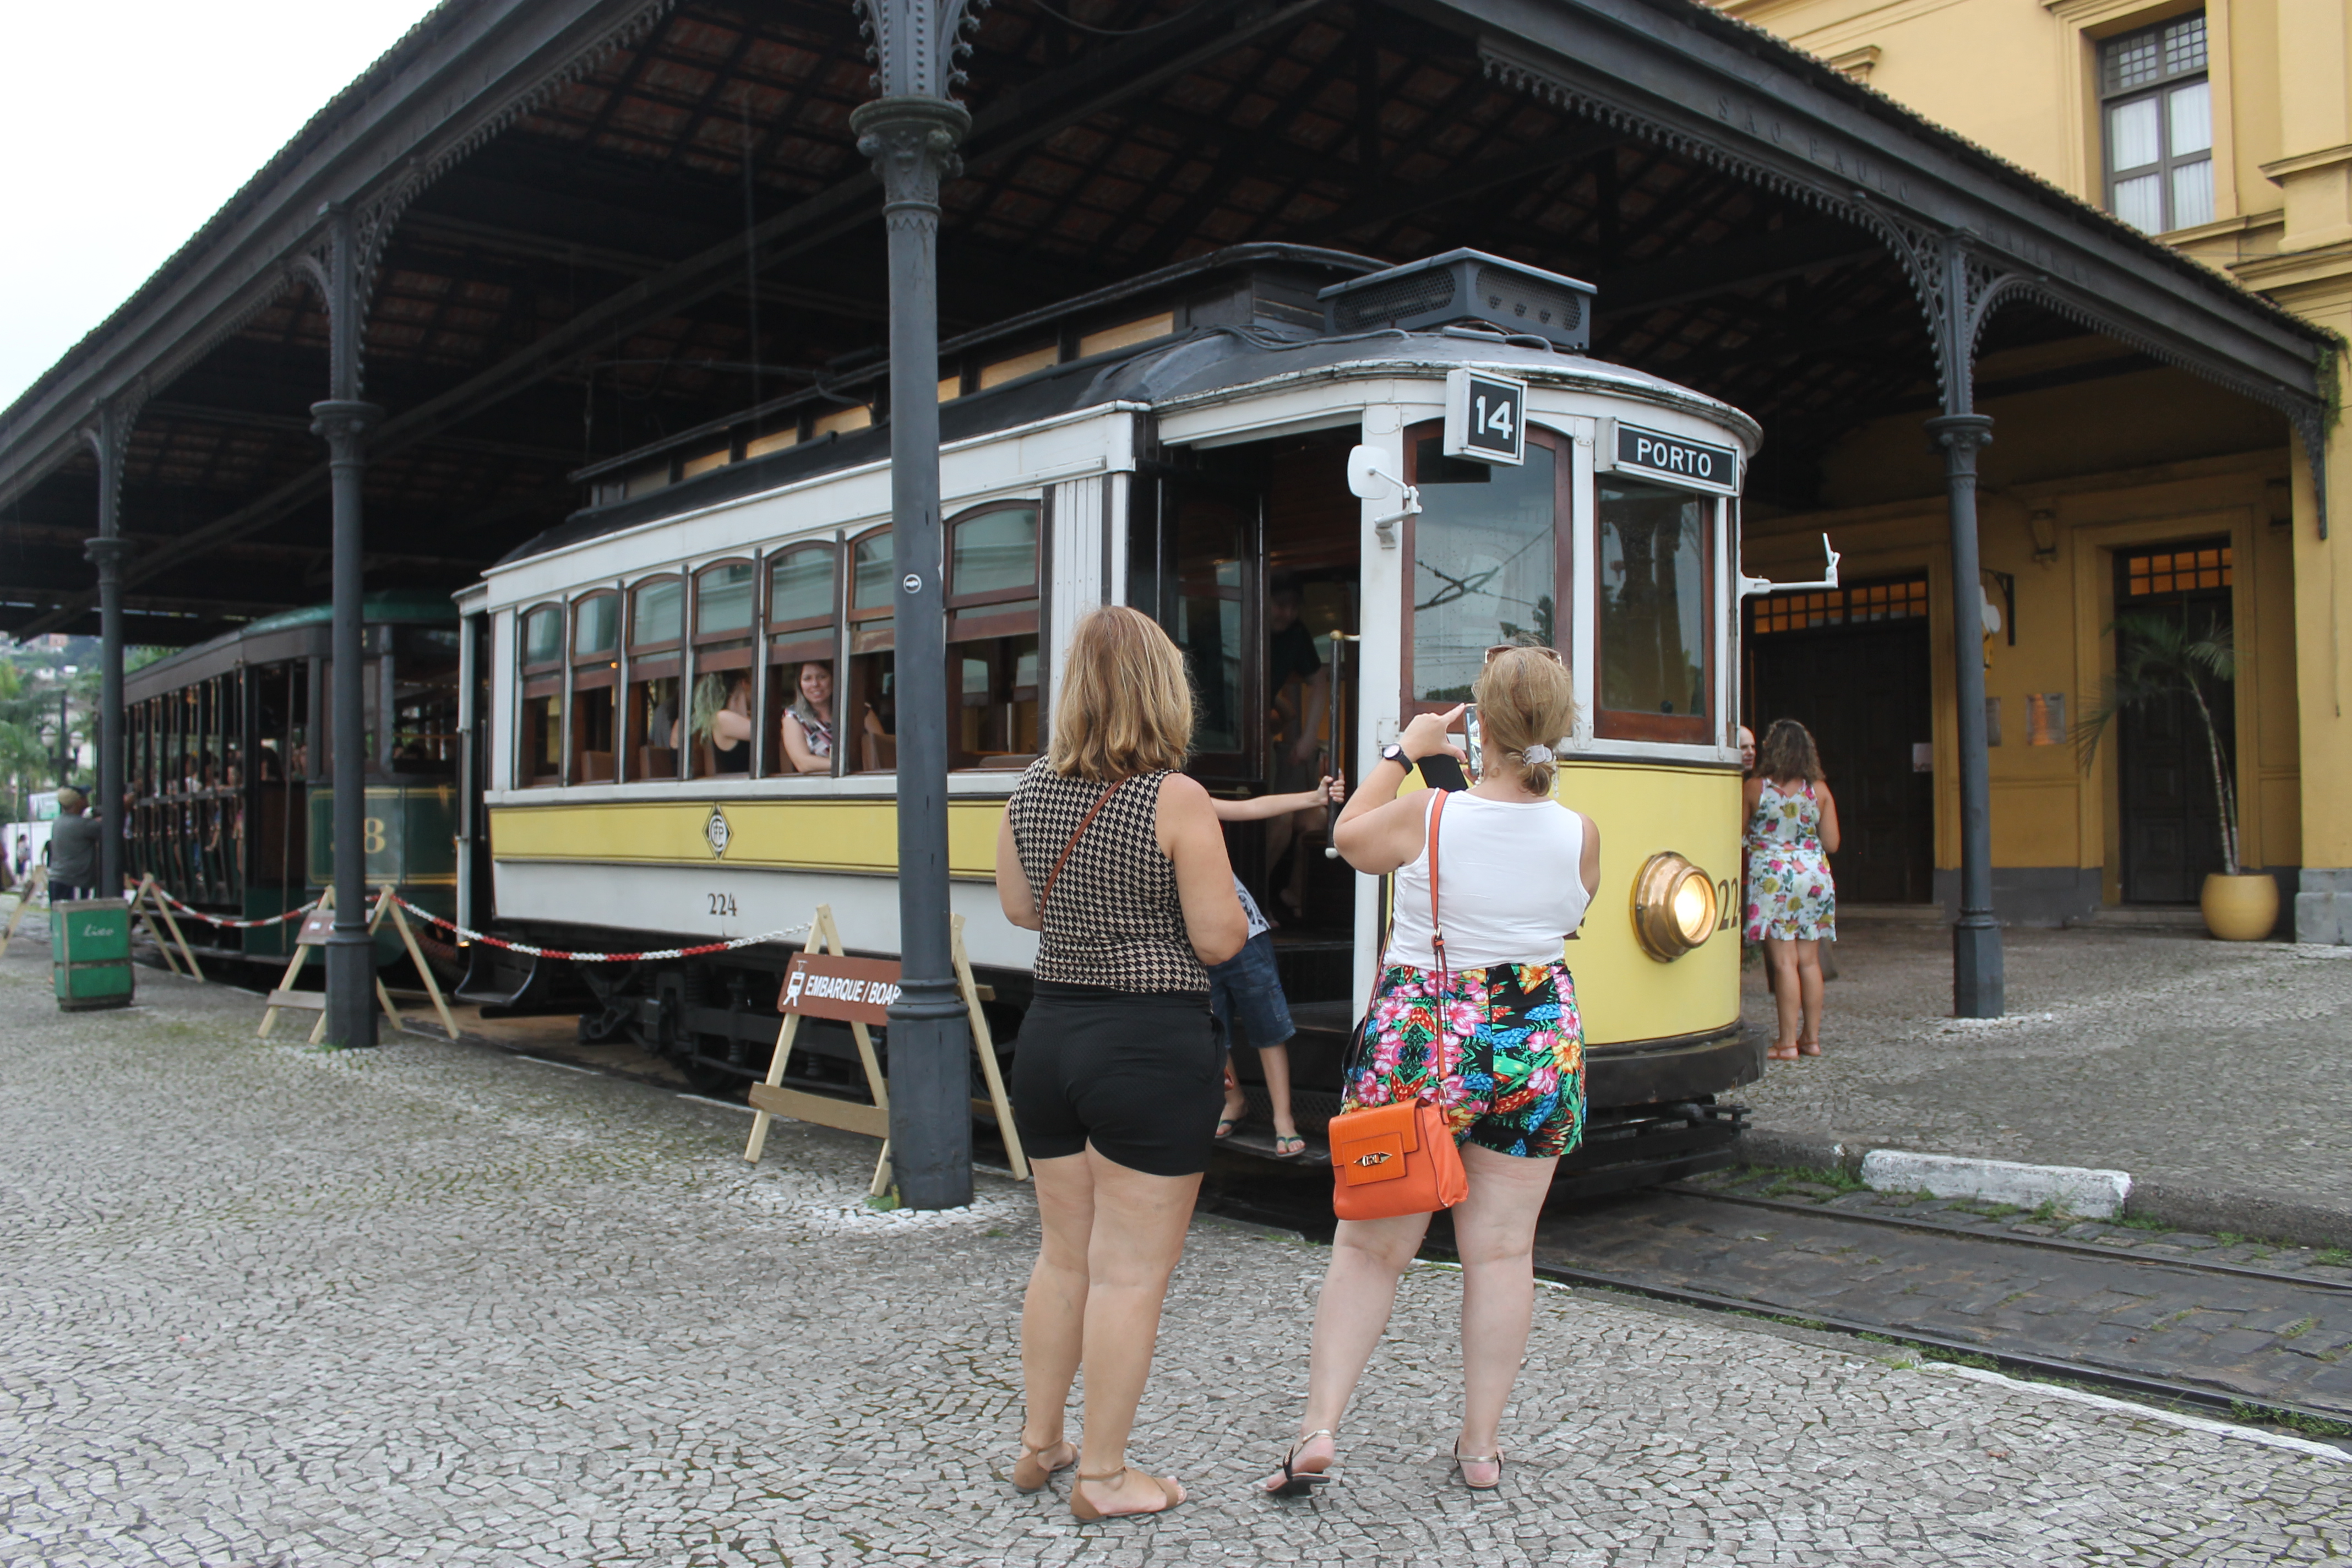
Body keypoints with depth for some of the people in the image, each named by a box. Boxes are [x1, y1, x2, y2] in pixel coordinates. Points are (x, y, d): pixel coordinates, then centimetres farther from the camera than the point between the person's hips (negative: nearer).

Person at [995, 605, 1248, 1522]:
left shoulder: (1030, 792, 3)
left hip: (1050, 1033, 7)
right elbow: (1220, 940, -13)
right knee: (1130, 1273, 5)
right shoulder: (1179, 800, -15)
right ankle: (1103, 1477, 16)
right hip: (1153, 1045, -6)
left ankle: (1039, 1445, 33)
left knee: (1064, 1255, 20)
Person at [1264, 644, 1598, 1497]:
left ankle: (1319, 1428, 6)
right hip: (1537, 1044, 2)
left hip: (1420, 1039, -2)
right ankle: (1481, 1444, 20)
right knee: (1501, 1250, 11)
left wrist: (1405, 751, 17)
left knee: (1369, 1246, 8)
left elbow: (1350, 836, 8)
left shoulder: (1426, 816, -12)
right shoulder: (1580, 834, -5)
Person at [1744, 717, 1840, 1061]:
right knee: (1810, 961, 10)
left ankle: (1788, 1043, -3)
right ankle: (1812, 1038, 16)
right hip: (1814, 876, 3)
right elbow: (1832, 844, 4)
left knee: (1784, 962, -4)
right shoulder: (1820, 790, 3)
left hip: (1771, 878, -3)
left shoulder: (1755, 788, -4)